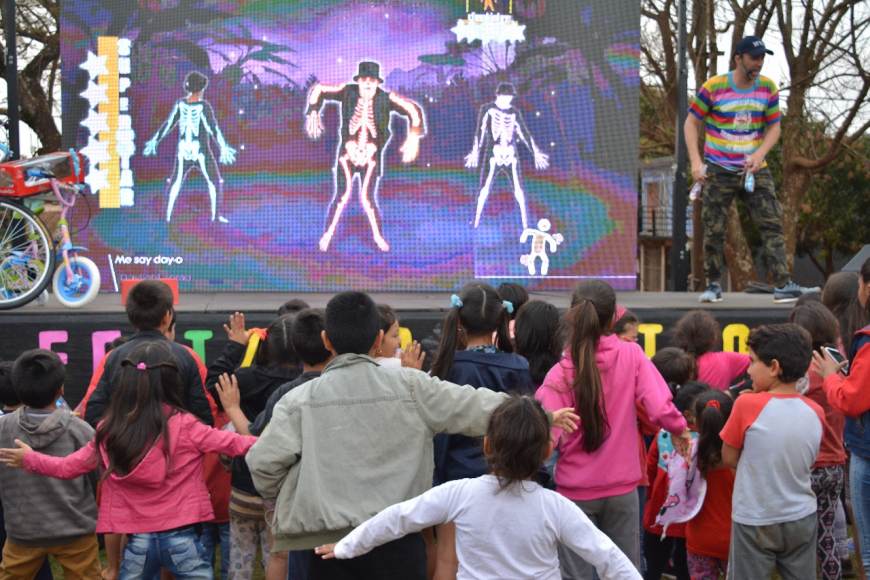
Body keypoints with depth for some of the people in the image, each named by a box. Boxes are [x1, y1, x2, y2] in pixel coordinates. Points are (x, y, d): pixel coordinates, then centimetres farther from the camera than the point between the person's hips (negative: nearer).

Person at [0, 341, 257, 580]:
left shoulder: (109, 432, 1)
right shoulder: (184, 426, -9)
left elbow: (68, 467, 12)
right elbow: (231, 443, -5)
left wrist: (29, 459, 28)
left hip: (137, 541, 3)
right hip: (181, 539, -3)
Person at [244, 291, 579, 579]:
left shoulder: (299, 400, -1)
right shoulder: (410, 386, 0)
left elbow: (263, 463, -6)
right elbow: (475, 406, 5)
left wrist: (284, 496, 16)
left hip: (329, 545, 0)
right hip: (398, 538, 0)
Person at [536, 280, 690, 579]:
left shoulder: (560, 373, -12)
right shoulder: (631, 355, -7)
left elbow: (546, 438, -20)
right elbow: (660, 407, -16)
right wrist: (679, 429, 3)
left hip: (576, 490, -2)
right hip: (622, 488, 2)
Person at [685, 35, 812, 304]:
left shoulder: (768, 88, 0)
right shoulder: (713, 88, -9)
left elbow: (774, 127, 7)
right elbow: (691, 123, -2)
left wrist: (759, 154, -10)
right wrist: (695, 161, -11)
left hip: (755, 170, 3)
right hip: (719, 171, -2)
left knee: (772, 224, -7)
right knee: (714, 229, 0)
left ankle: (782, 285, -7)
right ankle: (714, 285, 14)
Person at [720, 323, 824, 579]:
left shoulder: (748, 405, -17)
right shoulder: (815, 412, -4)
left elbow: (729, 459, -6)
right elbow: (808, 462, 10)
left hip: (755, 521, -4)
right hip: (801, 519, 4)